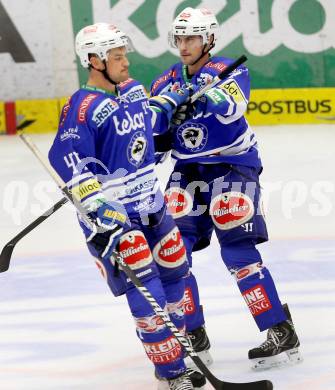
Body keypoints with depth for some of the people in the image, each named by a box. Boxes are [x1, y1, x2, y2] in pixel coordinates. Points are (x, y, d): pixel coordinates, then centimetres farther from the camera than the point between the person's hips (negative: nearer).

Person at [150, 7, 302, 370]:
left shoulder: (230, 71, -11)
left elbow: (232, 108, -34)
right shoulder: (165, 83, 5)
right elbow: (158, 139, 13)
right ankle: (194, 337, 10)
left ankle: (282, 333, -4)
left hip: (232, 167, -6)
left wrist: (206, 90, -51)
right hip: (187, 172, 6)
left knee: (237, 252, -13)